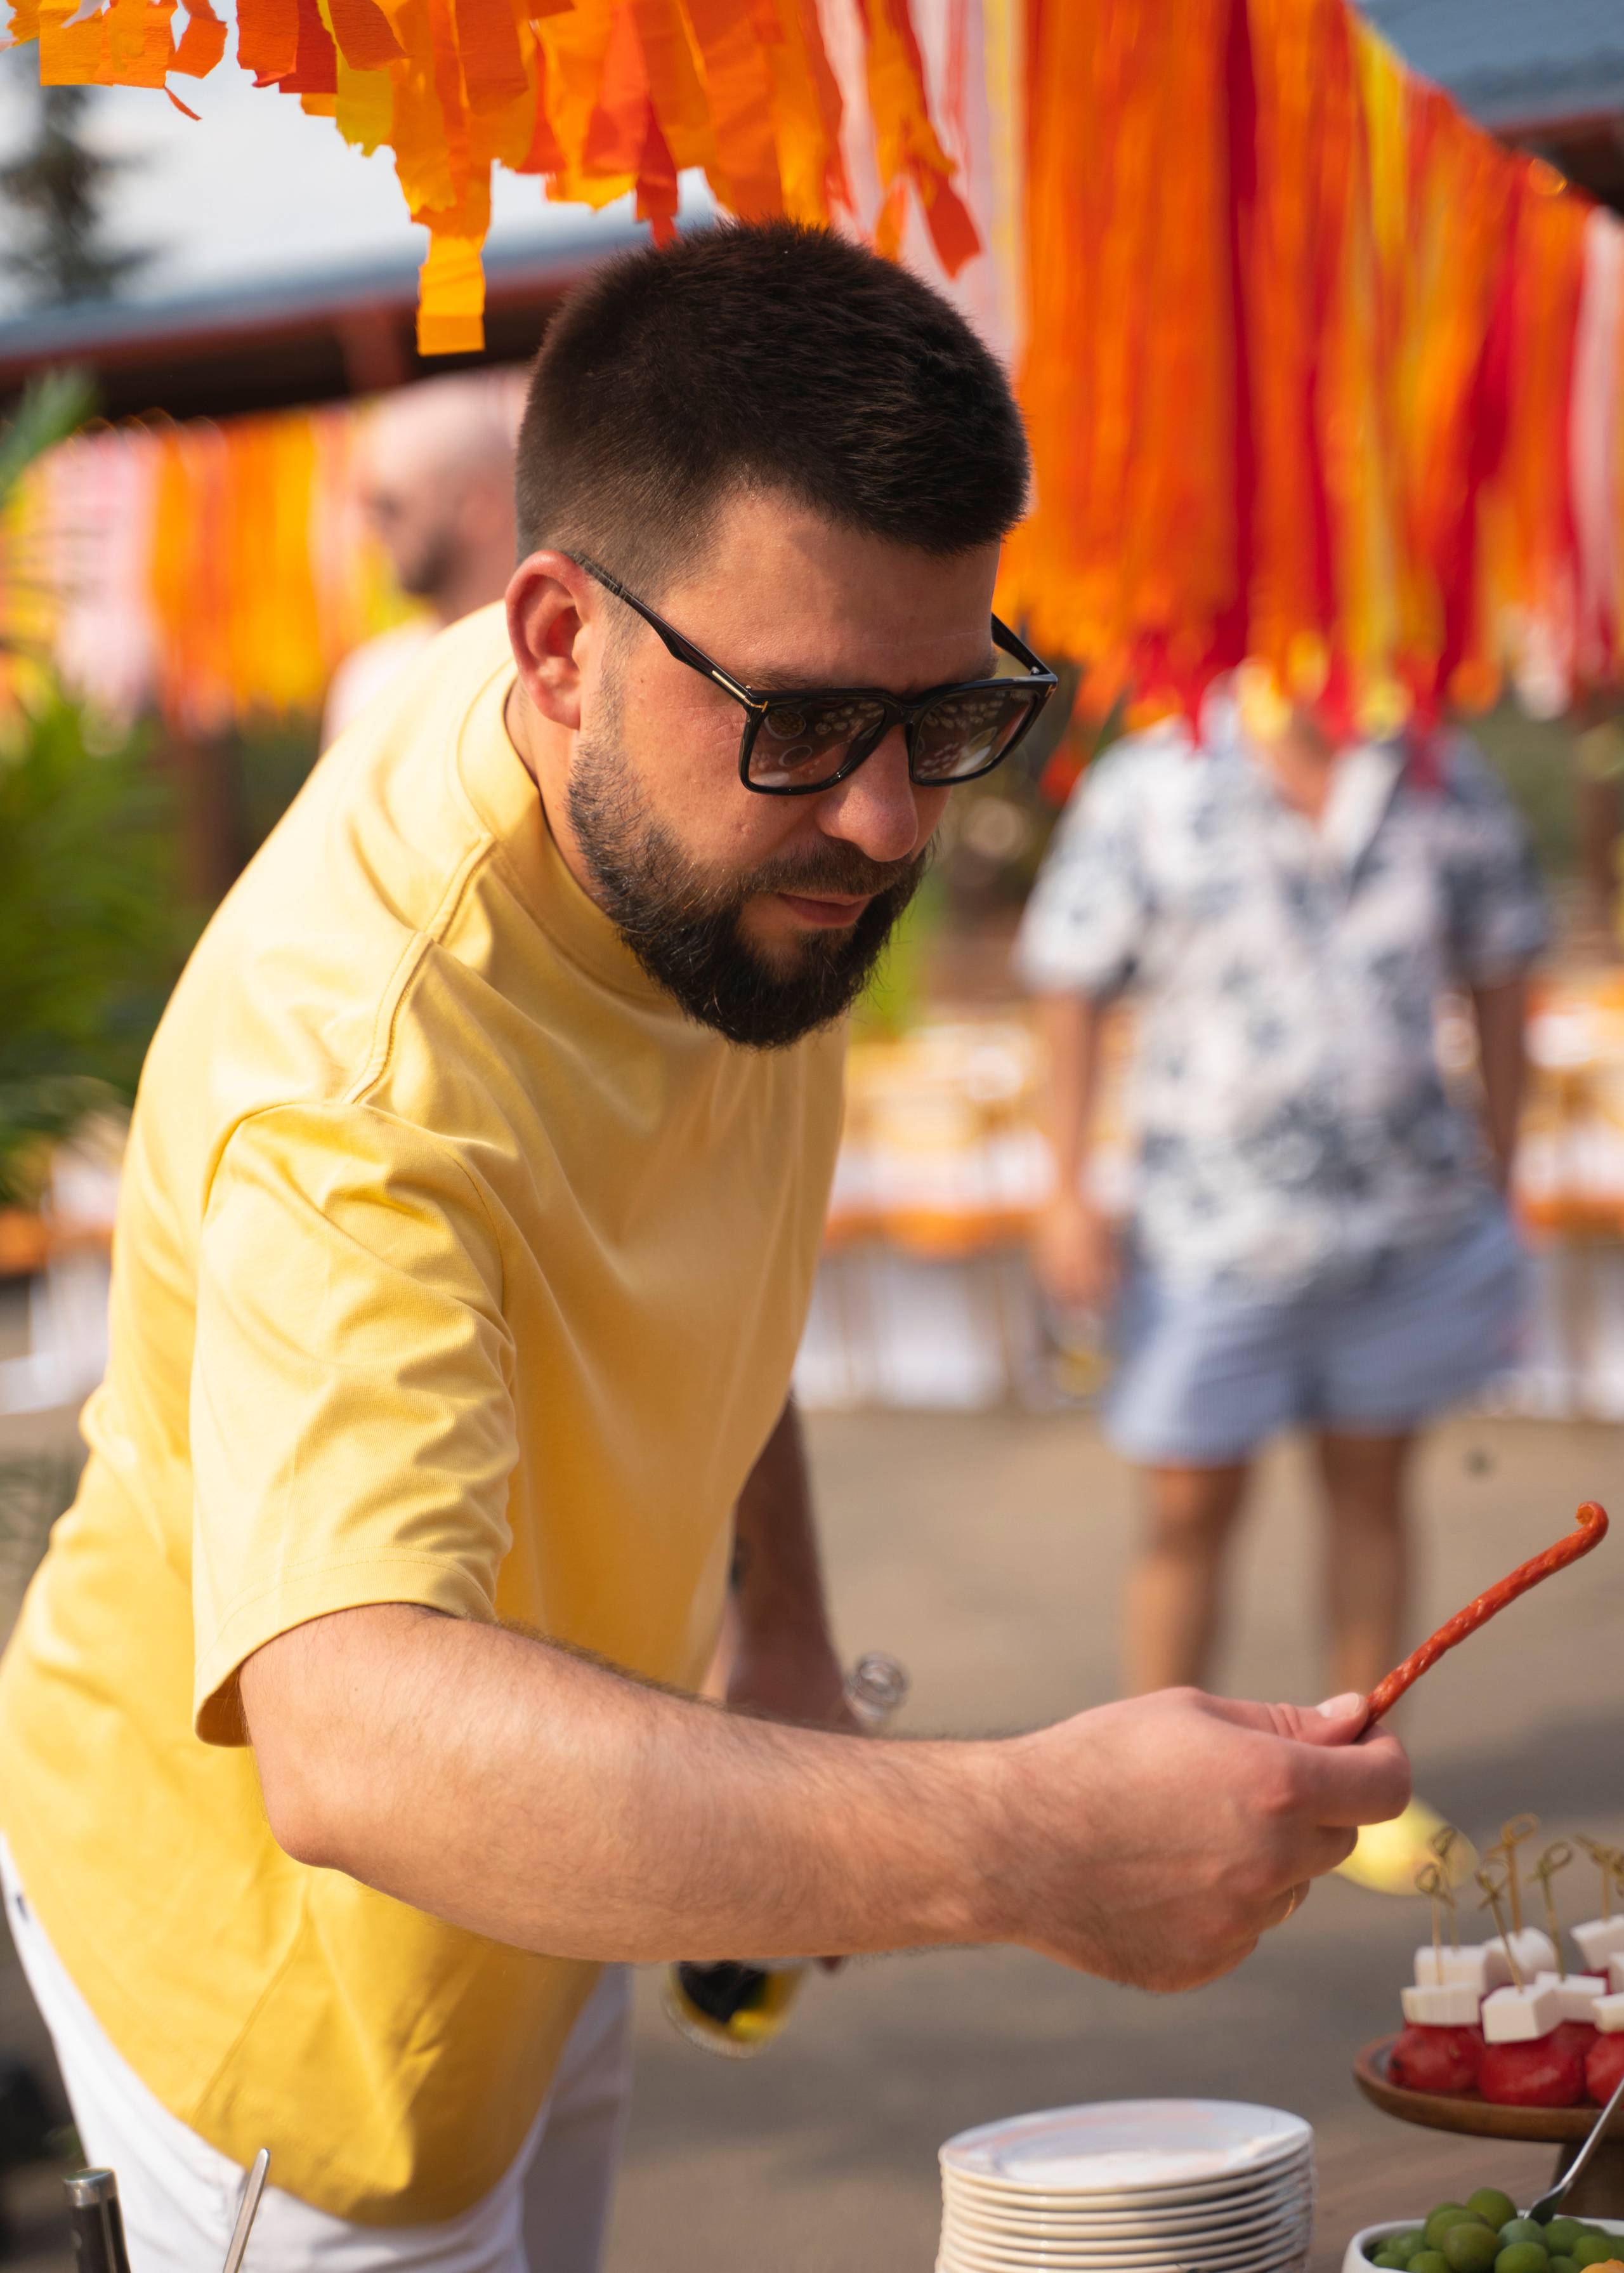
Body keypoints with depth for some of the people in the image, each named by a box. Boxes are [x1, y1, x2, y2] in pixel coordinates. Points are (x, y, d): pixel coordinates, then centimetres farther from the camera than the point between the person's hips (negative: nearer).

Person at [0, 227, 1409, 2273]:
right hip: (288, 1936, -7)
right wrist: (1012, 1844, -65)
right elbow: (356, 1739, -56)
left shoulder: (720, 814, -12)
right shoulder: (359, 1071, -40)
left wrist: (785, 1636, 3)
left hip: (553, 1844, 8)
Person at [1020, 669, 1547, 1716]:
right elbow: (1074, 991, -2)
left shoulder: (1448, 784, 0)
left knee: (1371, 1492, 13)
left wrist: (1498, 1187, 11)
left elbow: (1499, 984, 9)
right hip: (1216, 1232, -2)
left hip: (1410, 1226, 3)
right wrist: (1068, 1190, -5)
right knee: (1190, 1509, 4)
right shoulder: (1145, 791, -8)